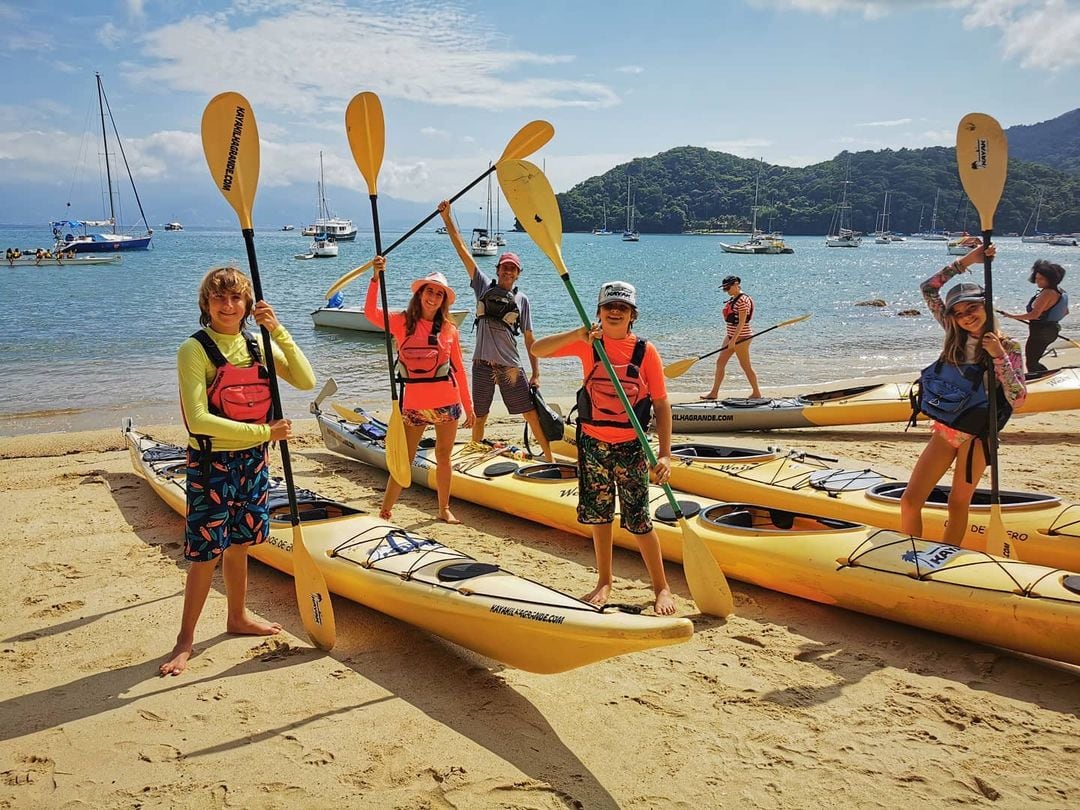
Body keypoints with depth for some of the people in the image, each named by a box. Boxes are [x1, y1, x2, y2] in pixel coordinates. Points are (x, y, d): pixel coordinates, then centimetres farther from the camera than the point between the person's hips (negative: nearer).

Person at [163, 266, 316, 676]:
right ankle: (185, 639, 13)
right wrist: (264, 432, -22)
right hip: (211, 463, -5)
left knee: (238, 543, 18)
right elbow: (198, 420, -22)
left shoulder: (256, 346, 4)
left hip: (252, 461, 6)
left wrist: (277, 330, -13)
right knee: (206, 553, -1)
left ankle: (238, 617, 35)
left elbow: (306, 381, -6)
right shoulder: (195, 349, -14)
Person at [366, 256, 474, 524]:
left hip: (447, 403, 2)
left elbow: (459, 369, 7)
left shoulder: (449, 329, 2)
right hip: (413, 404, -2)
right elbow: (371, 312, -19)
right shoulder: (402, 322, -2)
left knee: (443, 457, 13)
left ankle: (444, 509, 27)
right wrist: (376, 278, -30)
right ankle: (385, 511, 10)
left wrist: (468, 407, 9)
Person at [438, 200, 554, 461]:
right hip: (483, 364, 1)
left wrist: (536, 373, 1)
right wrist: (447, 219, -7)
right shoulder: (484, 286, 5)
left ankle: (550, 459, 9)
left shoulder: (521, 299, 4)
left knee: (532, 415, -1)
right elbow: (463, 251, -1)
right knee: (479, 417, 13)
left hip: (510, 366, -1)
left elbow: (529, 338, 5)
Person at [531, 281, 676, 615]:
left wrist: (665, 454, -11)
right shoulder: (587, 343, -2)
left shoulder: (645, 350, -6)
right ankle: (604, 582, 29)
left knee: (639, 520, 0)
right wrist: (577, 334, -26)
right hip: (593, 443, 2)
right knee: (599, 514, 12)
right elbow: (537, 349, -11)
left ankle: (662, 588, 16)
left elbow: (661, 404, -5)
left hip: (630, 446, -2)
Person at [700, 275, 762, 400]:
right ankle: (714, 393, 10)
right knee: (720, 362, 6)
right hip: (731, 335, 10)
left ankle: (756, 393, 12)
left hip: (741, 336, -10)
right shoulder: (732, 299, 12)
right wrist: (727, 314, 3)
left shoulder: (742, 300, -18)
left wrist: (733, 340, -25)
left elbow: (742, 322, -22)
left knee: (746, 366, 0)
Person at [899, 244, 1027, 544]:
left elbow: (1018, 399, -17)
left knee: (958, 504, 6)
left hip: (976, 435, -4)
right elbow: (927, 288, 2)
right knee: (909, 502, -1)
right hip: (944, 430, 4)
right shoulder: (956, 337, 2)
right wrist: (966, 261, -6)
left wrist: (999, 356, -24)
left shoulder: (1009, 347, -7)